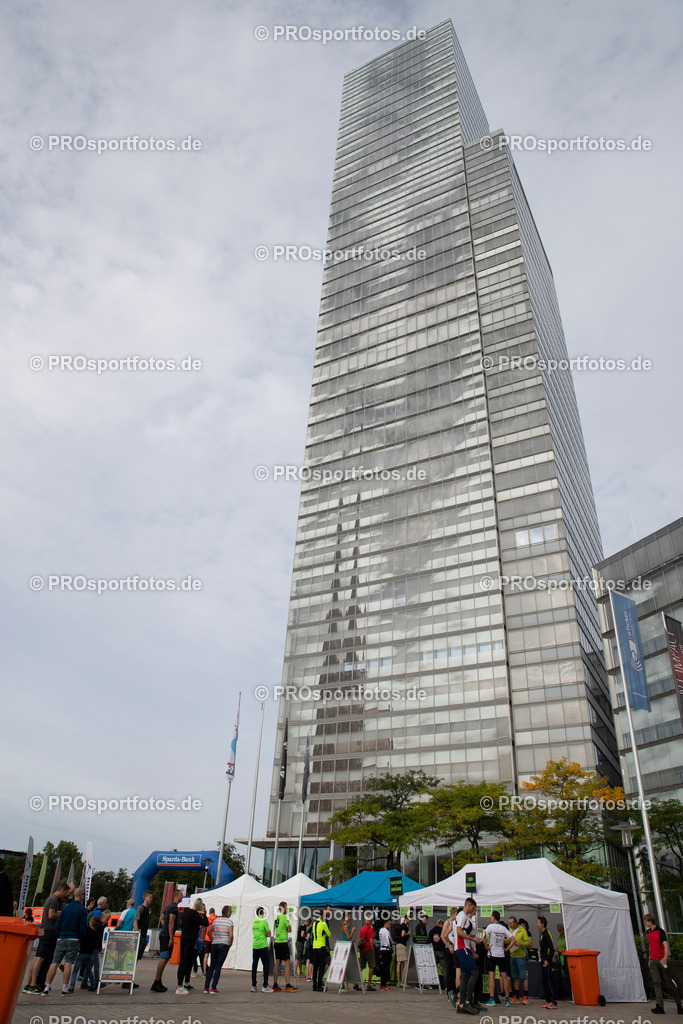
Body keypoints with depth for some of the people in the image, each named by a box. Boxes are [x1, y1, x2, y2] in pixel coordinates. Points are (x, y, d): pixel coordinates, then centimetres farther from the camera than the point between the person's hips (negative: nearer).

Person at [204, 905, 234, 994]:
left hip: (214, 945, 4)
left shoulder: (216, 920, 7)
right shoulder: (230, 921, -7)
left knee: (212, 966, 13)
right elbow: (231, 935, -14)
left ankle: (206, 987, 12)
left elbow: (209, 932, 9)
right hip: (224, 945, -4)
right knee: (218, 967, 2)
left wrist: (213, 940, 15)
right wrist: (230, 943, 1)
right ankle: (213, 988, 0)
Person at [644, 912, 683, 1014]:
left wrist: (665, 957, -31)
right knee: (657, 983, -3)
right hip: (653, 961, 6)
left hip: (662, 960, -6)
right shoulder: (648, 932, 12)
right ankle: (659, 1006, -5)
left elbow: (666, 945, -18)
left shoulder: (660, 931, -10)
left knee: (669, 982, 3)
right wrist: (649, 959, 20)